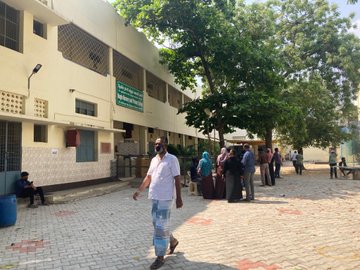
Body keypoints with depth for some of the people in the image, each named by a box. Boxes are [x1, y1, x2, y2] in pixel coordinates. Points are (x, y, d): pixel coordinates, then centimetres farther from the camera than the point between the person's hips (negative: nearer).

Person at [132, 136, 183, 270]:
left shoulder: (172, 159, -9)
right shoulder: (154, 160, 12)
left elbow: (177, 179, -11)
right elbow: (148, 177, 18)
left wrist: (179, 198, -14)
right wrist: (139, 191, 14)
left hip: (165, 198, -7)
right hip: (155, 197, 7)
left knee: (160, 226, -4)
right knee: (158, 224, 17)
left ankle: (160, 257, 9)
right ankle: (173, 241, 41)